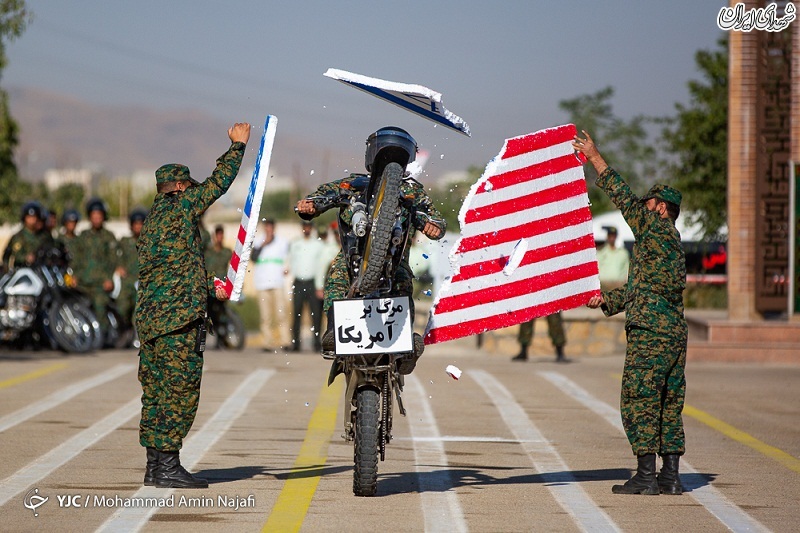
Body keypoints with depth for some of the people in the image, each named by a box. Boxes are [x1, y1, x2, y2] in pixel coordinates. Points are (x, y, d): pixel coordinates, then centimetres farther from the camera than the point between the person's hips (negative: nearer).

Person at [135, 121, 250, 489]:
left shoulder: (151, 222, 20)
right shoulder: (179, 206, -5)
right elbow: (219, 183, -1)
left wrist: (209, 290, 30)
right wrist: (237, 146, 10)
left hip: (150, 317, 9)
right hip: (179, 319, -9)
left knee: (156, 390, 10)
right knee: (181, 389, -7)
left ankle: (155, 465, 12)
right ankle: (167, 465, -8)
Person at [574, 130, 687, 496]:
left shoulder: (657, 230, -6)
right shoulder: (671, 243, 21)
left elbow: (625, 199, -8)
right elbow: (637, 286, 22)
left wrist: (595, 158, -4)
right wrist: (607, 300, 9)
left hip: (649, 334, -9)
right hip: (675, 333, 9)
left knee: (638, 402, -6)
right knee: (669, 404, 9)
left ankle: (646, 475, -8)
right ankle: (670, 475, 9)